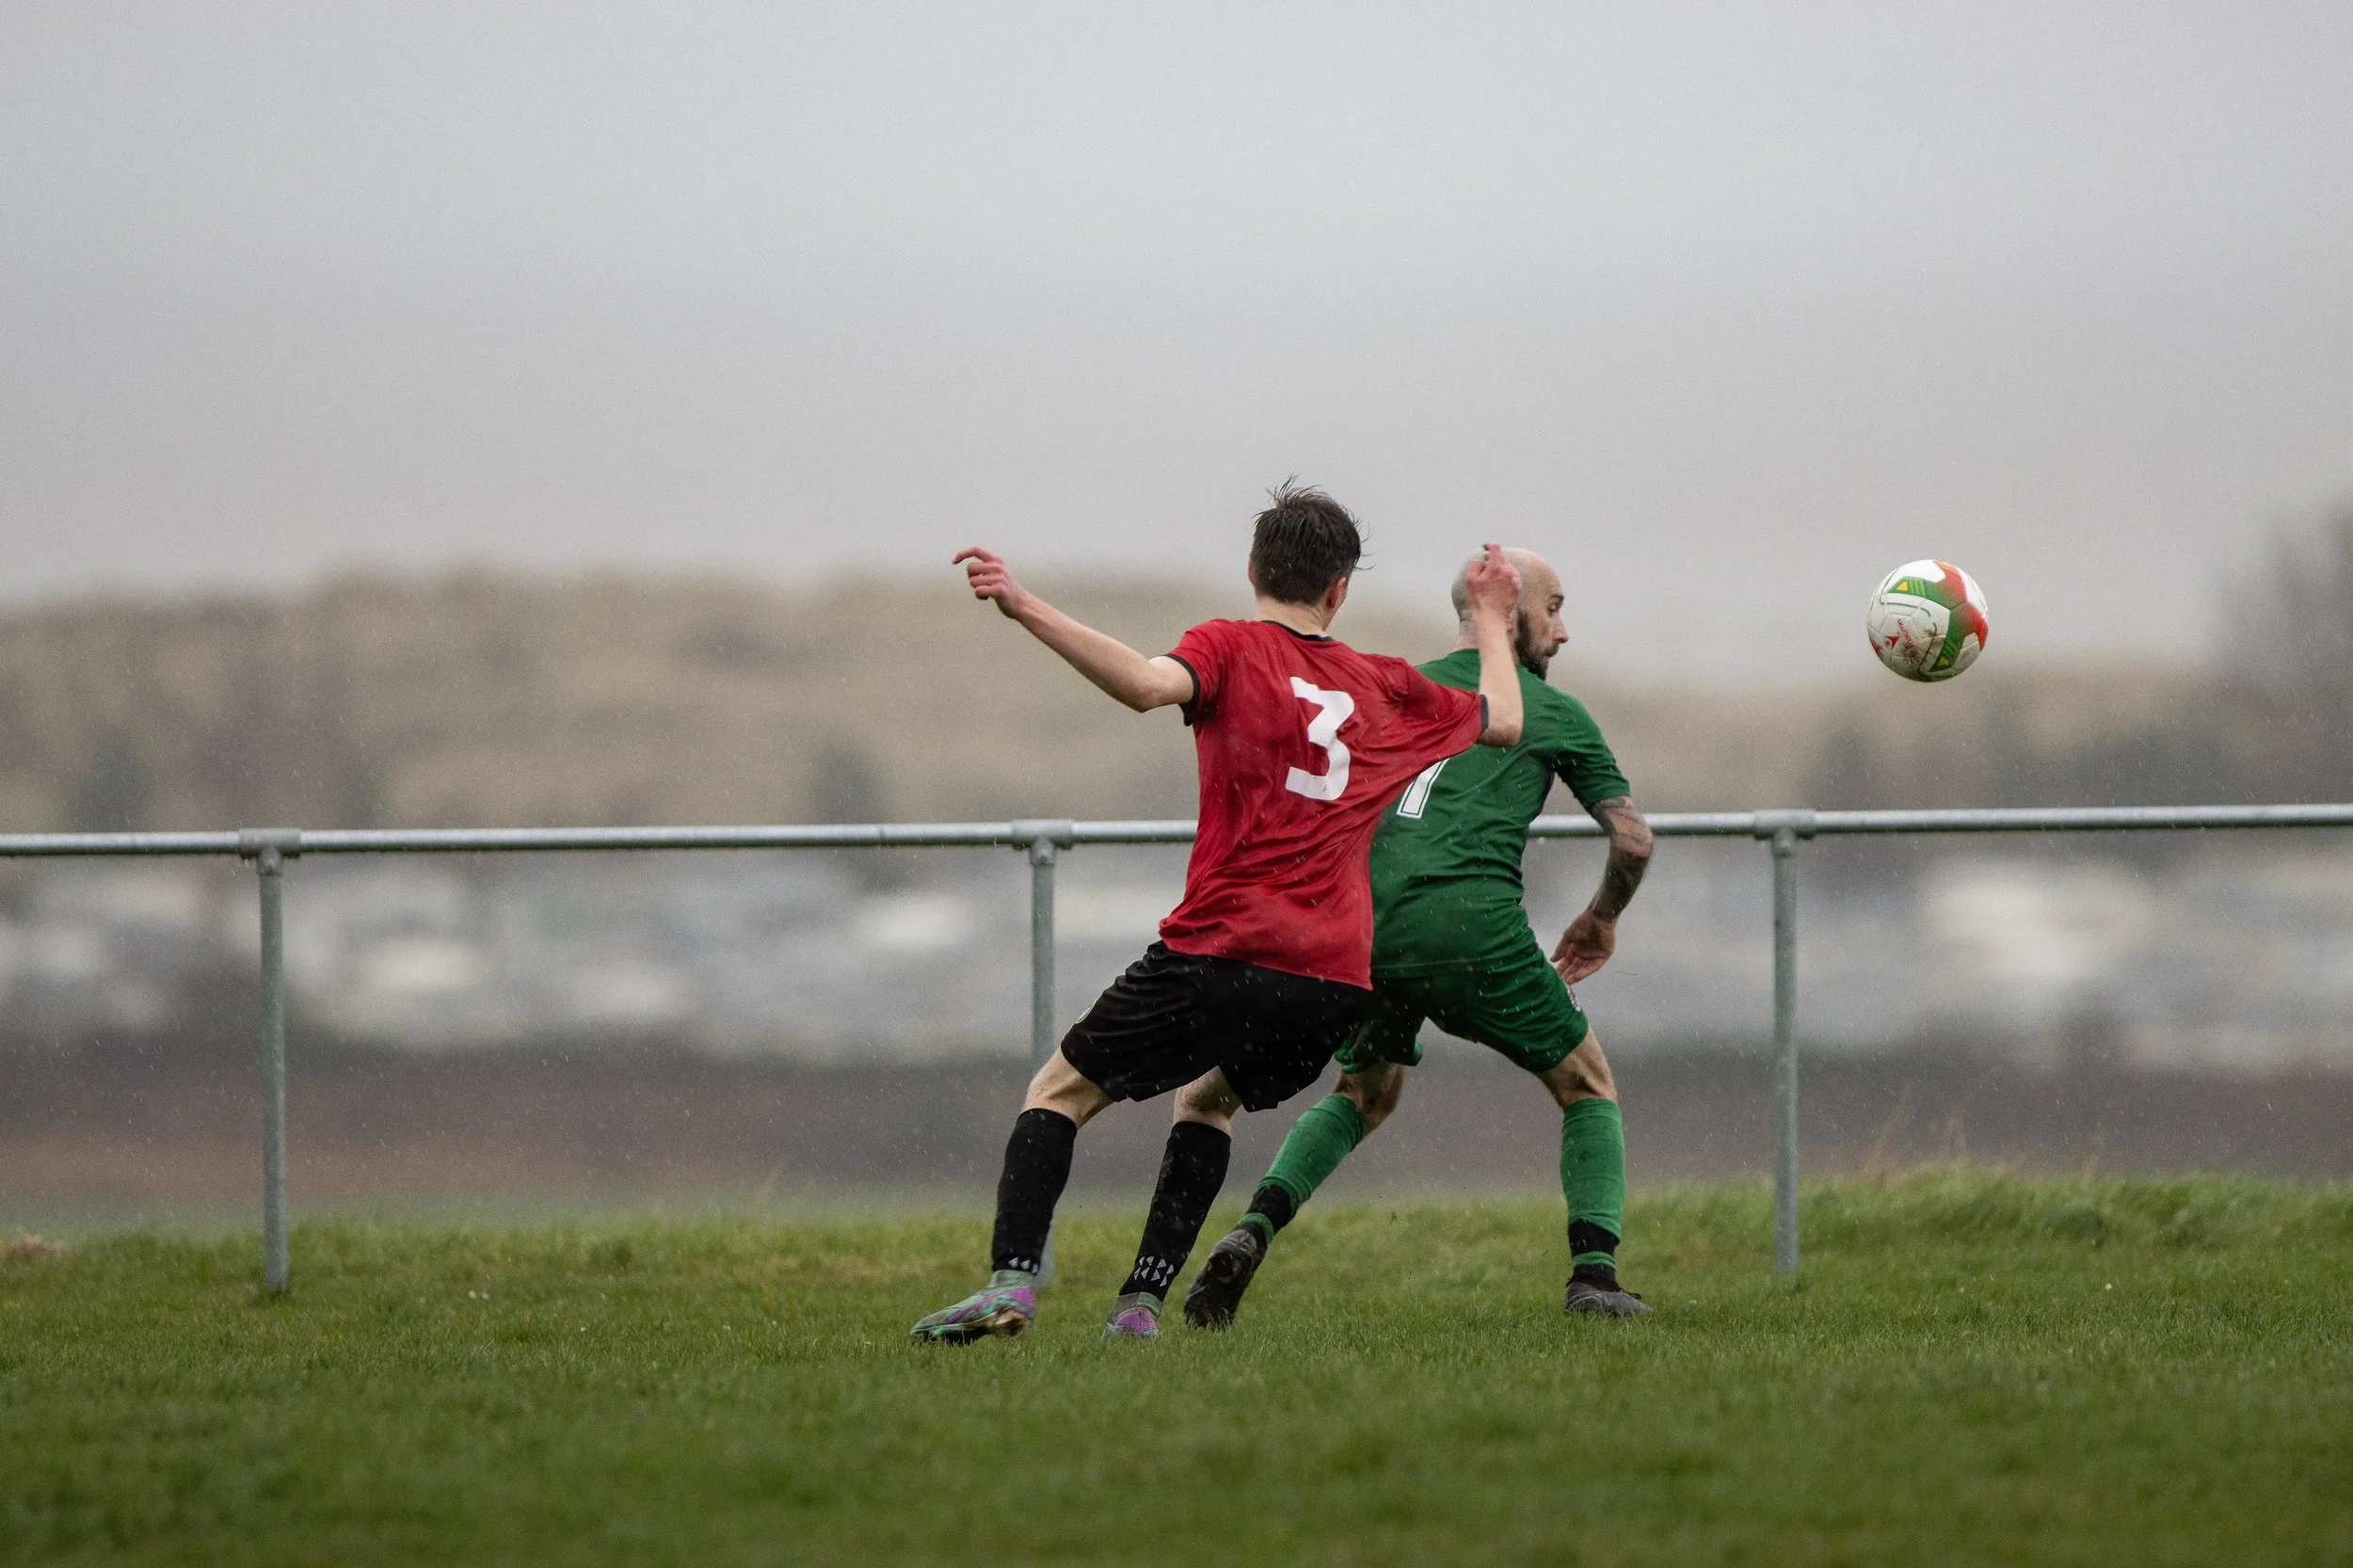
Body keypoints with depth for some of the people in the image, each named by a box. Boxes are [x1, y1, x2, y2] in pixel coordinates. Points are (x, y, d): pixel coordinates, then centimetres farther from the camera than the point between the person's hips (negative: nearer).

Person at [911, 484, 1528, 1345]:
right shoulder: (1385, 685, 14)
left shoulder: (1231, 647, 1)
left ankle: (1012, 1281, -12)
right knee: (1211, 1097, 31)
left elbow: (1149, 683, -22)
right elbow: (1504, 721, 31)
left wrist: (1026, 608, -23)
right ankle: (1140, 1306, 18)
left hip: (1223, 953, -4)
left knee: (1061, 1090, 10)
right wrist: (1491, 623, 47)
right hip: (1337, 981, 5)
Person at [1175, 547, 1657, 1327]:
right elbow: (1632, 839, 13)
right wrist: (1602, 921, 32)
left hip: (1366, 922, 4)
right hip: (1472, 925, -4)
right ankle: (1594, 1272, 1)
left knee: (1363, 1095, 28)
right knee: (1587, 1085, 18)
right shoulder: (1556, 713, 15)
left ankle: (1253, 1231, 4)